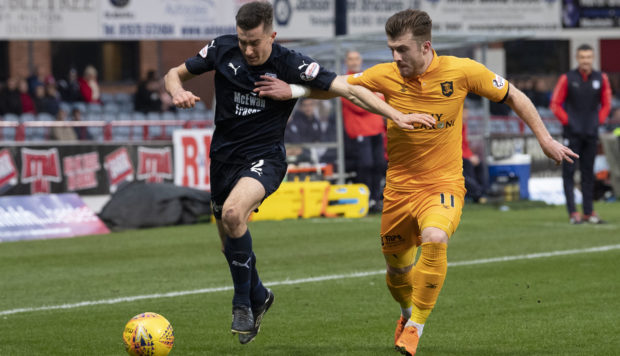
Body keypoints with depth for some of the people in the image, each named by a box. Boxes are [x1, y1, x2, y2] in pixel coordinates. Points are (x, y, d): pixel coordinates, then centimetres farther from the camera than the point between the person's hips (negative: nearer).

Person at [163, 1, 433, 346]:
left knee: (233, 212, -32)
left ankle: (243, 301, -13)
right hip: (225, 155, 4)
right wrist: (179, 93, -17)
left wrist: (397, 115, -25)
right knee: (229, 241, 10)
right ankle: (258, 296, 42)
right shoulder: (222, 50, -6)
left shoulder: (290, 64, -16)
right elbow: (175, 74, 7)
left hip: (265, 157, -4)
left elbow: (348, 88, -16)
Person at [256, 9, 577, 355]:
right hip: (400, 187, 3)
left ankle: (416, 326, -14)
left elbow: (514, 96, 1)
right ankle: (408, 311, 51)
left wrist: (545, 139, 1)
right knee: (397, 272, 13)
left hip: (444, 184, -3)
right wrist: (292, 91, -15)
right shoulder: (386, 76, -7)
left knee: (435, 239, -33)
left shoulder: (461, 71, -11)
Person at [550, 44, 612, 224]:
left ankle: (588, 211, 12)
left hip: (591, 133, 3)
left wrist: (599, 121, 6)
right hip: (572, 133, -3)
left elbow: (606, 104, 16)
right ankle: (572, 212, -6)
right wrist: (567, 121, -6)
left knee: (588, 172, 8)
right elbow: (555, 104, 0)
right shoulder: (567, 79, -4)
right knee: (568, 172, -6)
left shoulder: (601, 78, 5)